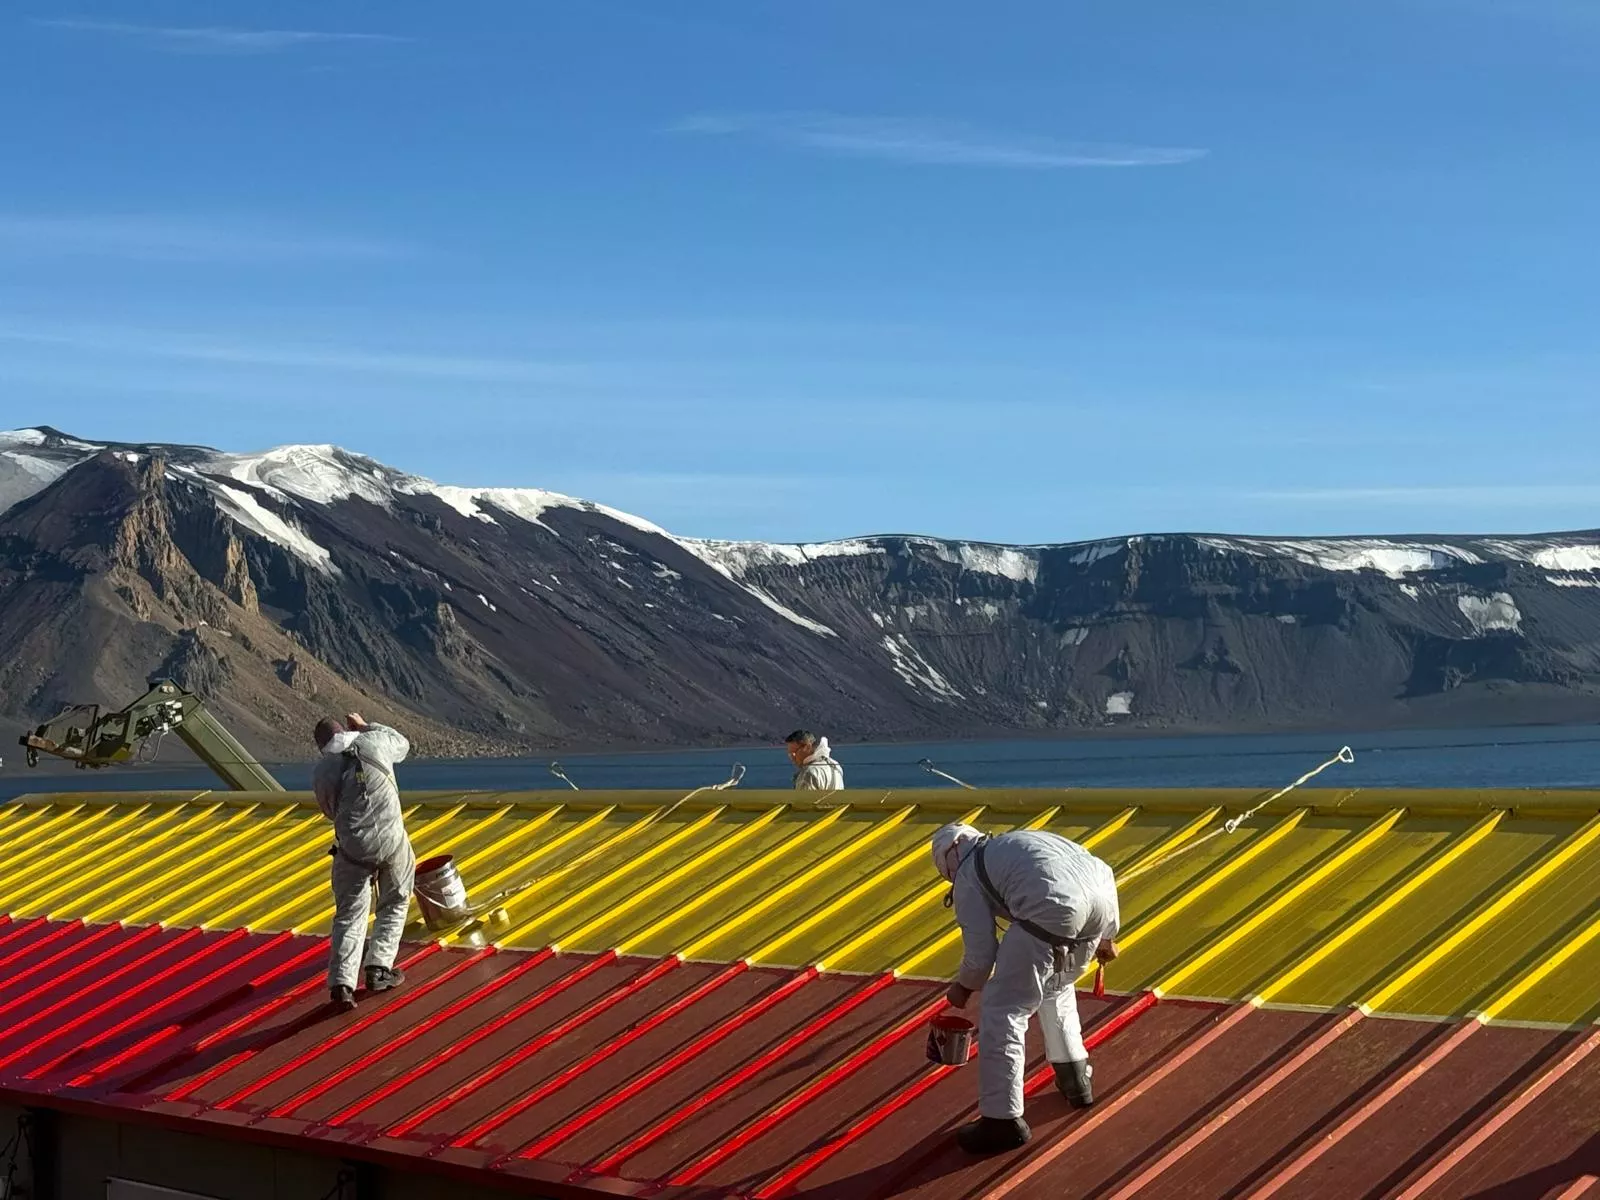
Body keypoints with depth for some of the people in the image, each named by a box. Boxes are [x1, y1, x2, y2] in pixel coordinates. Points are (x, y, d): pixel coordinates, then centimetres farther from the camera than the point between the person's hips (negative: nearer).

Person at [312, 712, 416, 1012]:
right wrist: (365, 725, 32)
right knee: (394, 905, 20)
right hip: (391, 839, 0)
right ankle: (379, 970, 13)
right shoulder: (374, 742, 0)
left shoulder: (322, 770, 2)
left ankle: (341, 983, -7)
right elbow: (402, 744, 23)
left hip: (352, 848, 0)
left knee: (349, 915, 7)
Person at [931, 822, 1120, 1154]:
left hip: (1056, 912, -8)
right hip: (1104, 894, 8)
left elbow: (981, 950, 15)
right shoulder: (1013, 843, 38)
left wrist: (964, 988, 35)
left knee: (1003, 1010, 4)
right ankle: (1075, 1078, 41)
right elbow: (1094, 871, 35)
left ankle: (1002, 1120, 6)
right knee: (1057, 988, 34)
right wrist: (1104, 936, 42)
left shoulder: (968, 876, 19)